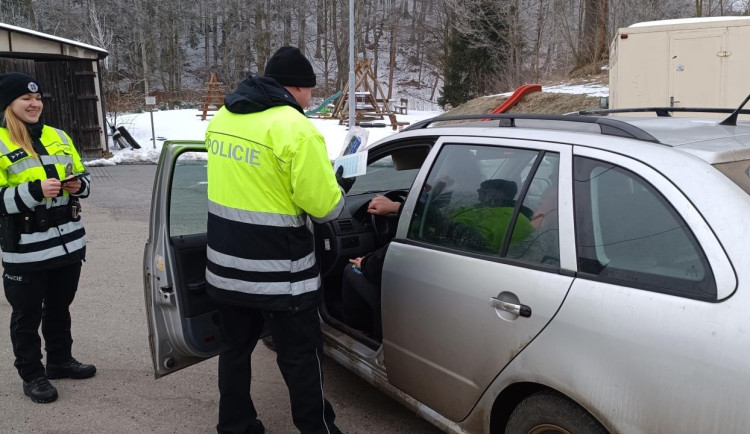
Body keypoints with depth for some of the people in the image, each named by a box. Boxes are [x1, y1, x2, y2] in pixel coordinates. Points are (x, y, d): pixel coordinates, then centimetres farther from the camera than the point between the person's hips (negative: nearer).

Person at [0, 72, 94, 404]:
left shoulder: (58, 137, 10)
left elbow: (81, 176, 17)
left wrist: (78, 185, -6)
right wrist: (35, 191, -26)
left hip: (68, 242, 6)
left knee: (60, 307, 19)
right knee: (27, 314, 7)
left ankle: (60, 360, 36)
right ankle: (32, 375, 21)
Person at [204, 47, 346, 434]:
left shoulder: (221, 119, 6)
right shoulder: (296, 129, -19)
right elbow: (325, 206, -17)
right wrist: (335, 194, 4)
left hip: (226, 266, 7)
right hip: (277, 275, -7)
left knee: (235, 348, 22)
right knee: (301, 359, 9)